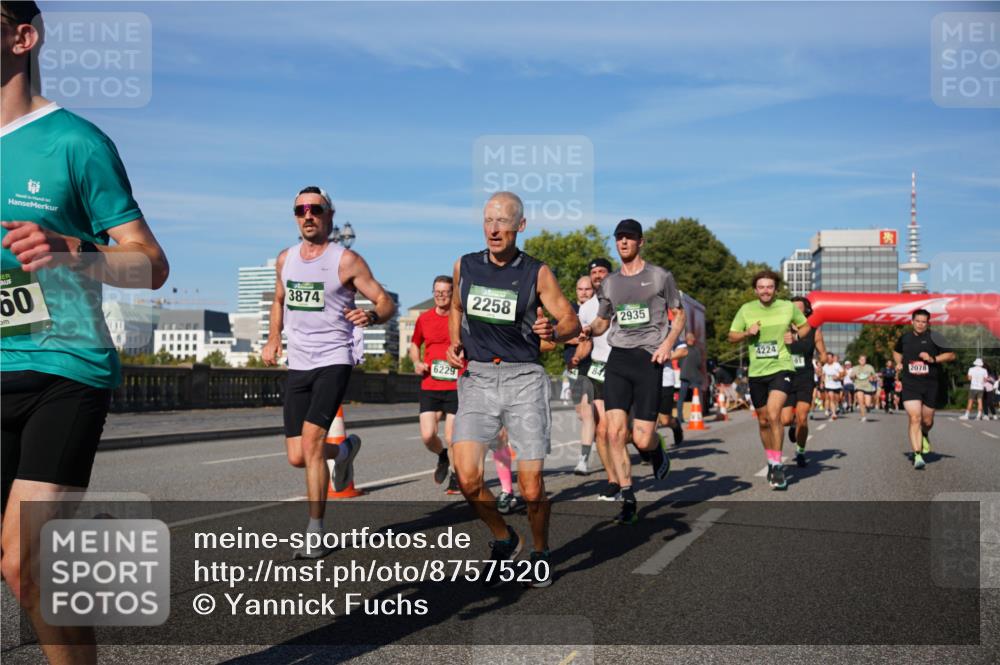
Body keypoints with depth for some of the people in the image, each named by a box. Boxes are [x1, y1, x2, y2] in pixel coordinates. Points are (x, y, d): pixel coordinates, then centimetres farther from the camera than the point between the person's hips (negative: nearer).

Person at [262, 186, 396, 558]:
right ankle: (344, 450, 38)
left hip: (334, 360, -5)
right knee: (297, 457, 3)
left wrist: (372, 315, -28)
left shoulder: (346, 260, -6)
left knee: (311, 440, -20)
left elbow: (386, 303, -6)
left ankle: (315, 534, -9)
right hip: (297, 365, 5)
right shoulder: (285, 259, 10)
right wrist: (273, 340, 15)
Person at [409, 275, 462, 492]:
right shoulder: (424, 318, 7)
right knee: (427, 436, -6)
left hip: (456, 386, -3)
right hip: (429, 387, 3)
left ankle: (457, 476, 22)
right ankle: (443, 456, 28)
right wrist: (417, 362, 4)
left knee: (452, 437, -3)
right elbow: (415, 344, 22)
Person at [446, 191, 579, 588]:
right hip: (476, 378, 2)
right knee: (467, 475, -15)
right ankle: (504, 540, 13)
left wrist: (553, 331, -21)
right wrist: (455, 344, 9)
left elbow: (571, 321, 1)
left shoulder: (536, 273, -2)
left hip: (524, 379, -2)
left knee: (531, 487, -4)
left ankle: (541, 553, 27)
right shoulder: (465, 266, 6)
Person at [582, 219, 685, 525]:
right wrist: (589, 329, -1)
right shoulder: (609, 283, 14)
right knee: (615, 432, -8)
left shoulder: (660, 276, 3)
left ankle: (657, 451, 31)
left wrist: (668, 343, -8)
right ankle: (628, 499, 5)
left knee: (642, 439, -8)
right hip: (617, 359, 4)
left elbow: (678, 314, 9)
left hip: (648, 359, -3)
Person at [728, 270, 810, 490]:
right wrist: (747, 332, -11)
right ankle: (772, 462, 32)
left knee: (773, 415, -21)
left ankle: (778, 466, -11)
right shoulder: (746, 309, 2)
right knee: (763, 421, 12)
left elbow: (806, 325, 16)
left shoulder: (788, 307, 0)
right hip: (756, 372, 3)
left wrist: (795, 335, -4)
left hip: (781, 368, -3)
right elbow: (732, 336, 8)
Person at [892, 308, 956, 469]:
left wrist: (933, 359, -13)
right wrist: (899, 363, 9)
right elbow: (896, 351, 28)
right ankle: (917, 455, -13)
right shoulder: (905, 338, 8)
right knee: (914, 418, -14)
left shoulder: (934, 338, -1)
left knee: (927, 421, 11)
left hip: (931, 385, 0)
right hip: (910, 384, 0)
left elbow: (951, 355, 1)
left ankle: (924, 436, 47)